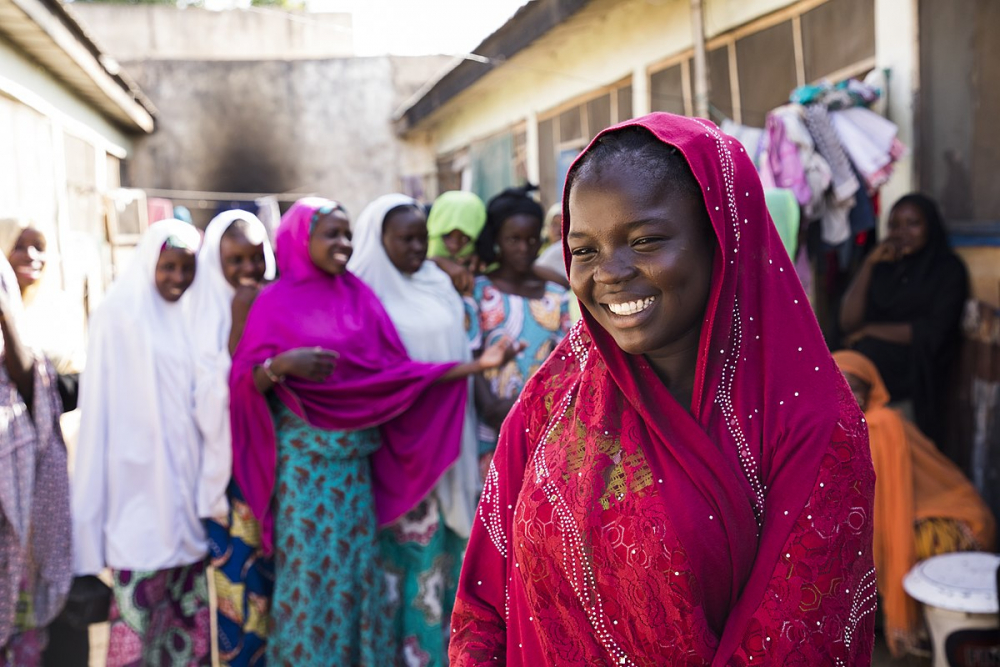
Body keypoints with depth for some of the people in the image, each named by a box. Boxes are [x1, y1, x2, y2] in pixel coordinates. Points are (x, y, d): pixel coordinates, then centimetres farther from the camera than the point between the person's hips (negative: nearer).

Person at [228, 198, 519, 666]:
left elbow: (397, 372, 4)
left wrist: (477, 365, -3)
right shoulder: (277, 301, -3)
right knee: (309, 573, 1)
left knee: (356, 571, 8)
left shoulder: (359, 296, 8)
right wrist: (280, 365, -27)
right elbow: (245, 382, -6)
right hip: (304, 464, -4)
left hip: (355, 464, 4)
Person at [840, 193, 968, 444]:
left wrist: (872, 330, -3)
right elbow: (849, 323, 2)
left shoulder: (948, 268, 4)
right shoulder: (883, 265, 13)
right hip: (872, 356, 3)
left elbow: (934, 332, -6)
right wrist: (869, 263, -1)